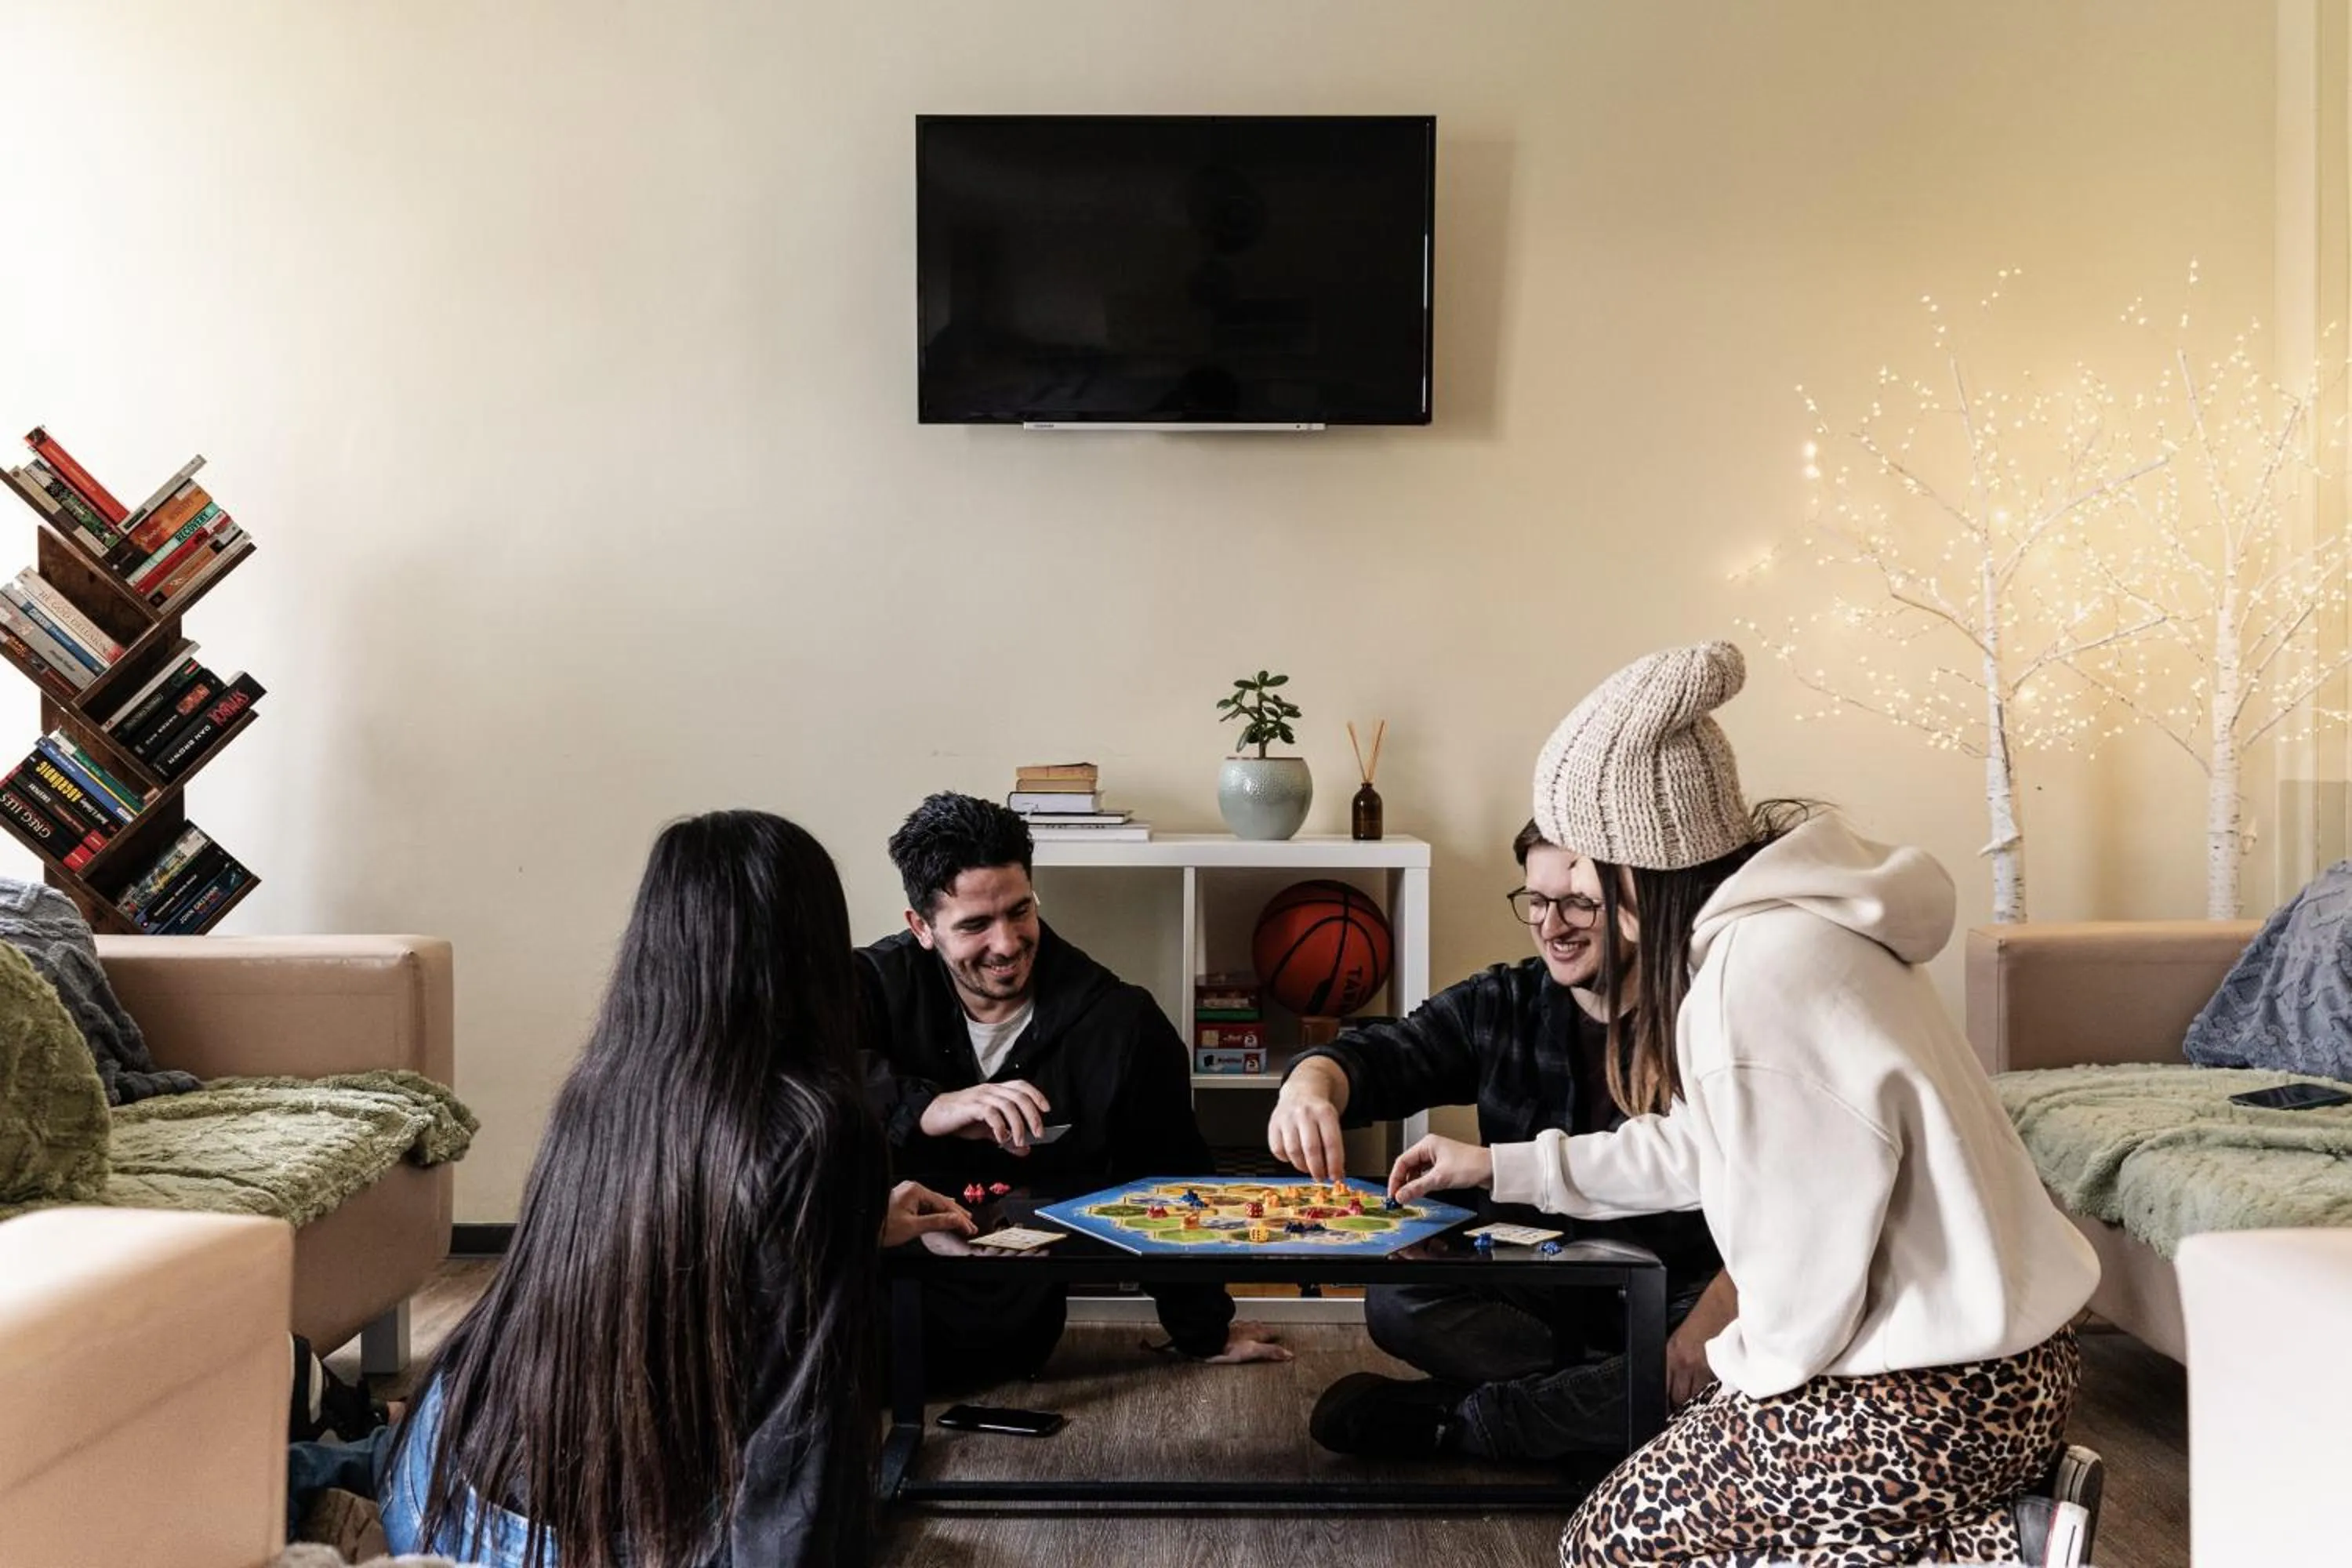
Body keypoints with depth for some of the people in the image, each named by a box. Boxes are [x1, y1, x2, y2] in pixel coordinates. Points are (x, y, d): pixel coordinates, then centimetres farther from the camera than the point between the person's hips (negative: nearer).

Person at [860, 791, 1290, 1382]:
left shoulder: (1119, 1024, -8)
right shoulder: (880, 984, -7)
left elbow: (1171, 1183, 5)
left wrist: (1203, 1332, 15)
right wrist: (928, 1109, -40)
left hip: (1001, 1316, -3)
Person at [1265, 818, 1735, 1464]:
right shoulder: (1499, 1006, 3)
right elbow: (1381, 1055, -8)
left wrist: (1715, 1315, -33)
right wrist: (1311, 1083, -33)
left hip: (1678, 1299, -2)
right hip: (1535, 1297, 2)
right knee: (1396, 1301, -20)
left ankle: (1448, 1421, -22)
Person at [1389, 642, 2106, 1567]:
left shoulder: (1763, 965, -24)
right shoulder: (1789, 918, 8)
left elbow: (1814, 1231, -23)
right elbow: (1711, 1142, 19)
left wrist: (1759, 1370, -3)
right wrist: (1503, 1168, 25)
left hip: (1931, 1395, -10)